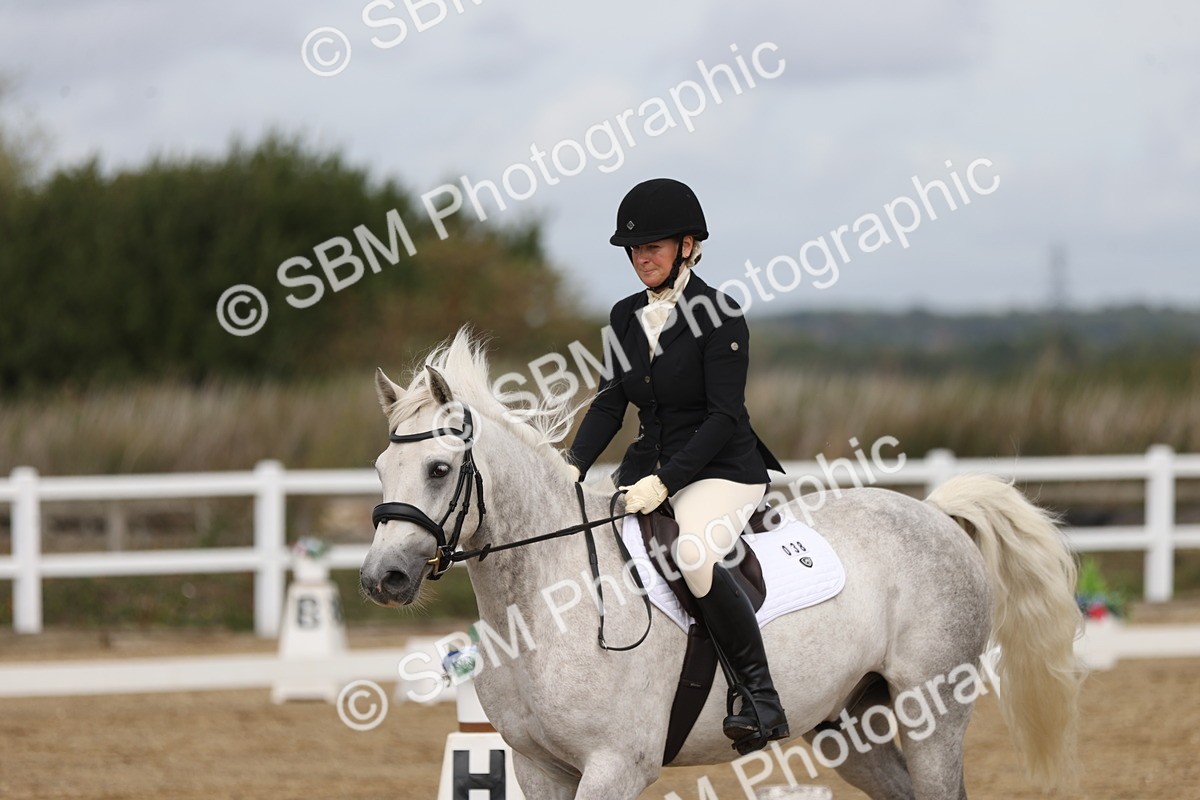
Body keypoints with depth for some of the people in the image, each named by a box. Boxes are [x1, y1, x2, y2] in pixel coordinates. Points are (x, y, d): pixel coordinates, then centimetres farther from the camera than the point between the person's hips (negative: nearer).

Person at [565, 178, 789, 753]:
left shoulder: (719, 316, -11)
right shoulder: (626, 317, 9)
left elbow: (723, 415, -16)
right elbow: (611, 403, 10)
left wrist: (665, 482, -24)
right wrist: (572, 467, -7)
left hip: (721, 469, -8)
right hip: (647, 466, 8)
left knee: (693, 553, -36)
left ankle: (763, 701, -28)